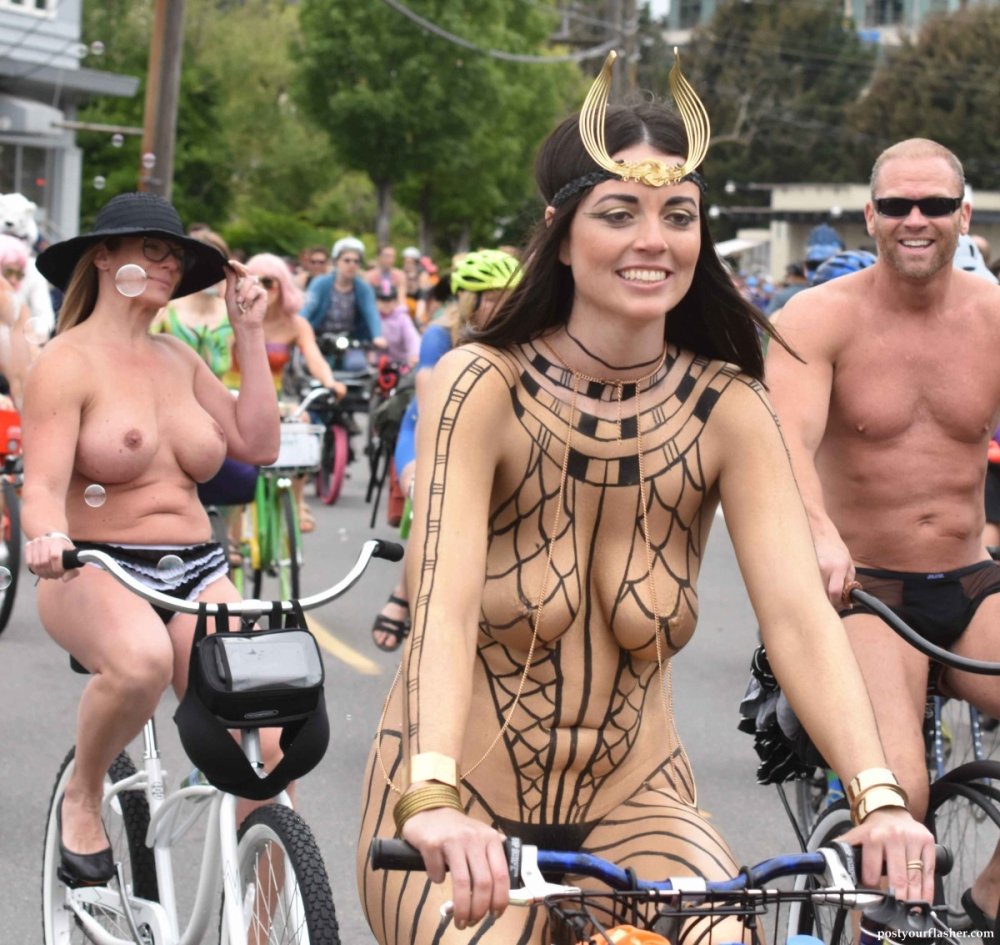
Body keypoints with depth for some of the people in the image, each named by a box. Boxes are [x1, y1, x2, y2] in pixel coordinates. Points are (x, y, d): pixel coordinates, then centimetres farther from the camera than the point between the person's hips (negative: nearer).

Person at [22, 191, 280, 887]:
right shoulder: (68, 361, -3)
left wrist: (250, 335, 9)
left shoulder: (179, 359, 14)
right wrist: (47, 537, -38)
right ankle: (83, 798, -10)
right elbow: (43, 487, -15)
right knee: (141, 659, -39)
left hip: (196, 573, 5)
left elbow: (258, 444, 8)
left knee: (263, 749, -16)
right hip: (94, 575, -5)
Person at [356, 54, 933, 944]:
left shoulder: (727, 411, -7)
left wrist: (879, 797, -33)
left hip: (632, 803, 2)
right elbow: (445, 601, -27)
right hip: (465, 808, -2)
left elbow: (800, 614, -17)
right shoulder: (483, 386, -15)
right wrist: (433, 799, -43)